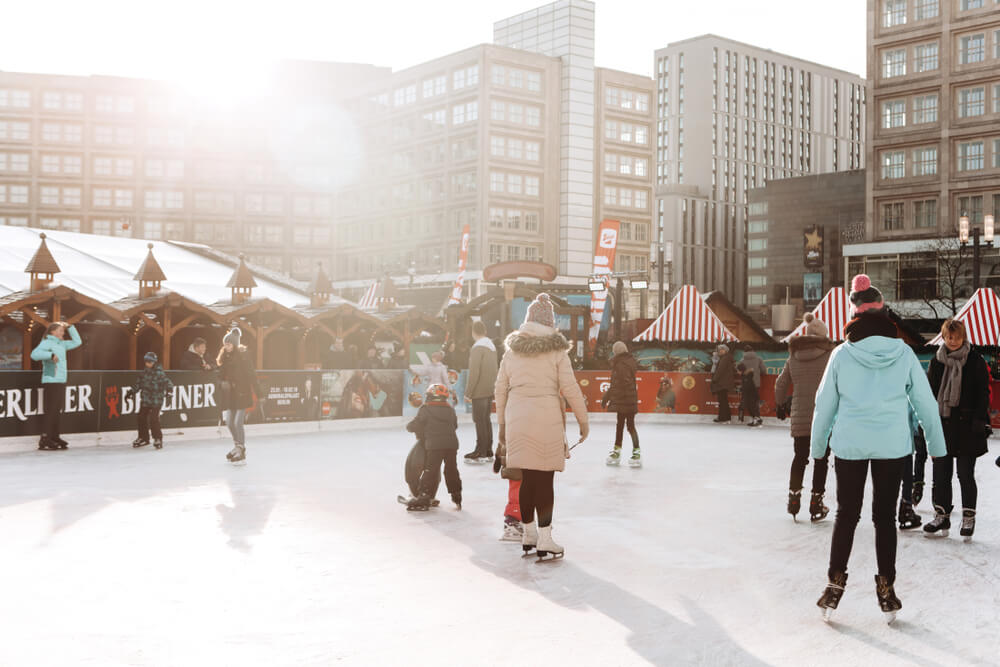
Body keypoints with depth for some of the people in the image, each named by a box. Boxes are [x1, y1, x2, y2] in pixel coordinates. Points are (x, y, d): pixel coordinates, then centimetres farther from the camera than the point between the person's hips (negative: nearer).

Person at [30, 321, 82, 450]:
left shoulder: (62, 344, 18)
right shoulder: (46, 343, -6)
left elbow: (77, 342, 28)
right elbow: (34, 354, -21)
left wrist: (70, 327, 21)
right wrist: (51, 355, -29)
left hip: (61, 381, 9)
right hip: (51, 382, -8)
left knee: (57, 411, 10)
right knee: (49, 411, -10)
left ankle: (55, 437, 15)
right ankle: (45, 440, -10)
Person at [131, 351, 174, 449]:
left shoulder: (159, 373, -11)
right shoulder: (144, 372, 8)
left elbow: (167, 382, -16)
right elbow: (138, 383, 19)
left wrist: (169, 389, -32)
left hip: (156, 401, -7)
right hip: (145, 400, 7)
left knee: (154, 419, -12)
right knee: (142, 418, 10)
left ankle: (158, 438, 1)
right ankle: (143, 438, 25)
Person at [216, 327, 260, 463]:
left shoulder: (243, 355, -8)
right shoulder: (224, 356, 10)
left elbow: (250, 374, -9)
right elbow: (222, 375, 17)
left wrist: (258, 393, -11)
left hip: (242, 392, -6)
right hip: (230, 393, 6)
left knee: (238, 423, -9)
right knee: (229, 422, 9)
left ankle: (242, 451, 1)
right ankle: (237, 447, 26)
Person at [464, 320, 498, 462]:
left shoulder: (478, 347, -14)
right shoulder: (491, 345, 13)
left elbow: (474, 372, -18)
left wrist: (468, 392, -14)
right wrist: (492, 384, 18)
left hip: (479, 392, -8)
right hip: (490, 390, 9)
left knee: (479, 421, -4)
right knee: (486, 420, 13)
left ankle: (481, 452, -1)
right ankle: (488, 450, 17)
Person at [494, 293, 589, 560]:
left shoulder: (512, 350, 8)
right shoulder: (556, 350, -4)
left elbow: (500, 389, 10)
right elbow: (569, 388, -5)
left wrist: (502, 423, 19)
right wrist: (583, 419, 6)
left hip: (516, 420, 4)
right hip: (547, 420, -4)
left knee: (527, 477, 12)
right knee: (544, 478, 0)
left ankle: (529, 534, 23)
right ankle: (544, 540, 2)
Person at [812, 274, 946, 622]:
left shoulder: (842, 354, -6)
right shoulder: (904, 353, -5)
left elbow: (825, 404, 0)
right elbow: (925, 402, 2)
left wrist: (818, 445, 12)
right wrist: (936, 445, 13)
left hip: (849, 444, 0)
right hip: (893, 445, 0)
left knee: (846, 514, 11)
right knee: (885, 516, 10)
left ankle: (835, 584, 11)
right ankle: (886, 590, 14)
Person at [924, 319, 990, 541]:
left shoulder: (975, 361, -1)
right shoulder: (937, 361, 9)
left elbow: (983, 393, -2)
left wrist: (980, 420, -10)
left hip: (966, 425, -4)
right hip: (942, 424, 4)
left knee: (965, 473, 0)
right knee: (940, 472, 5)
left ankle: (968, 517, 14)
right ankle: (941, 516, 15)